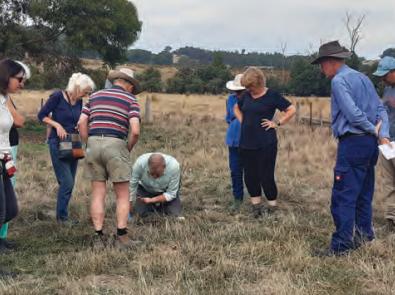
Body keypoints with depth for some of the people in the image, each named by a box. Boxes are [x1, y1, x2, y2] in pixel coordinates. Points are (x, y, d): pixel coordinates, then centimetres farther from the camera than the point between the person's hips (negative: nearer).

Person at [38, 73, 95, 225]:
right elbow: (42, 115, -9)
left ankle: (63, 215, 21)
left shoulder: (79, 102, 5)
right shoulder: (58, 96, -11)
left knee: (69, 183, 10)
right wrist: (57, 125, -19)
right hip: (58, 144, -7)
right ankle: (61, 217, 4)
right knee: (66, 182, -10)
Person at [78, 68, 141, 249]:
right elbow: (135, 131, -8)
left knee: (98, 194, 9)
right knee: (122, 195, 7)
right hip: (116, 145, -3)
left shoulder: (95, 96, 16)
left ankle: (98, 237, 8)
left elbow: (82, 123, 6)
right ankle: (121, 237, 5)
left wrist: (89, 144, 13)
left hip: (93, 144, 4)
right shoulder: (131, 100, 5)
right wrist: (128, 149, 7)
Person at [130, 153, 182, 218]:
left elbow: (171, 194, -25)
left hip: (167, 189, -1)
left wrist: (151, 200, -34)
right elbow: (131, 185, -23)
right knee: (140, 214, -14)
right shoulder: (140, 163, -35)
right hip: (145, 188, 1)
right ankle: (153, 206, 19)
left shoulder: (174, 166, -36)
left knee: (174, 215, -14)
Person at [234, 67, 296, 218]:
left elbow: (291, 110, -4)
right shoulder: (246, 95, 9)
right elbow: (236, 108, 28)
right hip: (246, 143, 6)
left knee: (266, 176, -3)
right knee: (250, 176, 8)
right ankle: (256, 206, 22)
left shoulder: (272, 95, -6)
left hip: (265, 144, -6)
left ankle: (272, 207, 13)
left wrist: (277, 123, -9)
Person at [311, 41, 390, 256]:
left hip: (352, 143, -9)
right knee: (364, 192, 18)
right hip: (369, 143, 9)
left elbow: (353, 113, -19)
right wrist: (383, 135, 0)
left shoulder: (339, 81, -11)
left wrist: (373, 130, -5)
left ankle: (341, 245, -4)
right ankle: (363, 233, 29)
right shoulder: (363, 78, 16)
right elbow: (381, 109, 10)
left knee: (343, 196, -6)